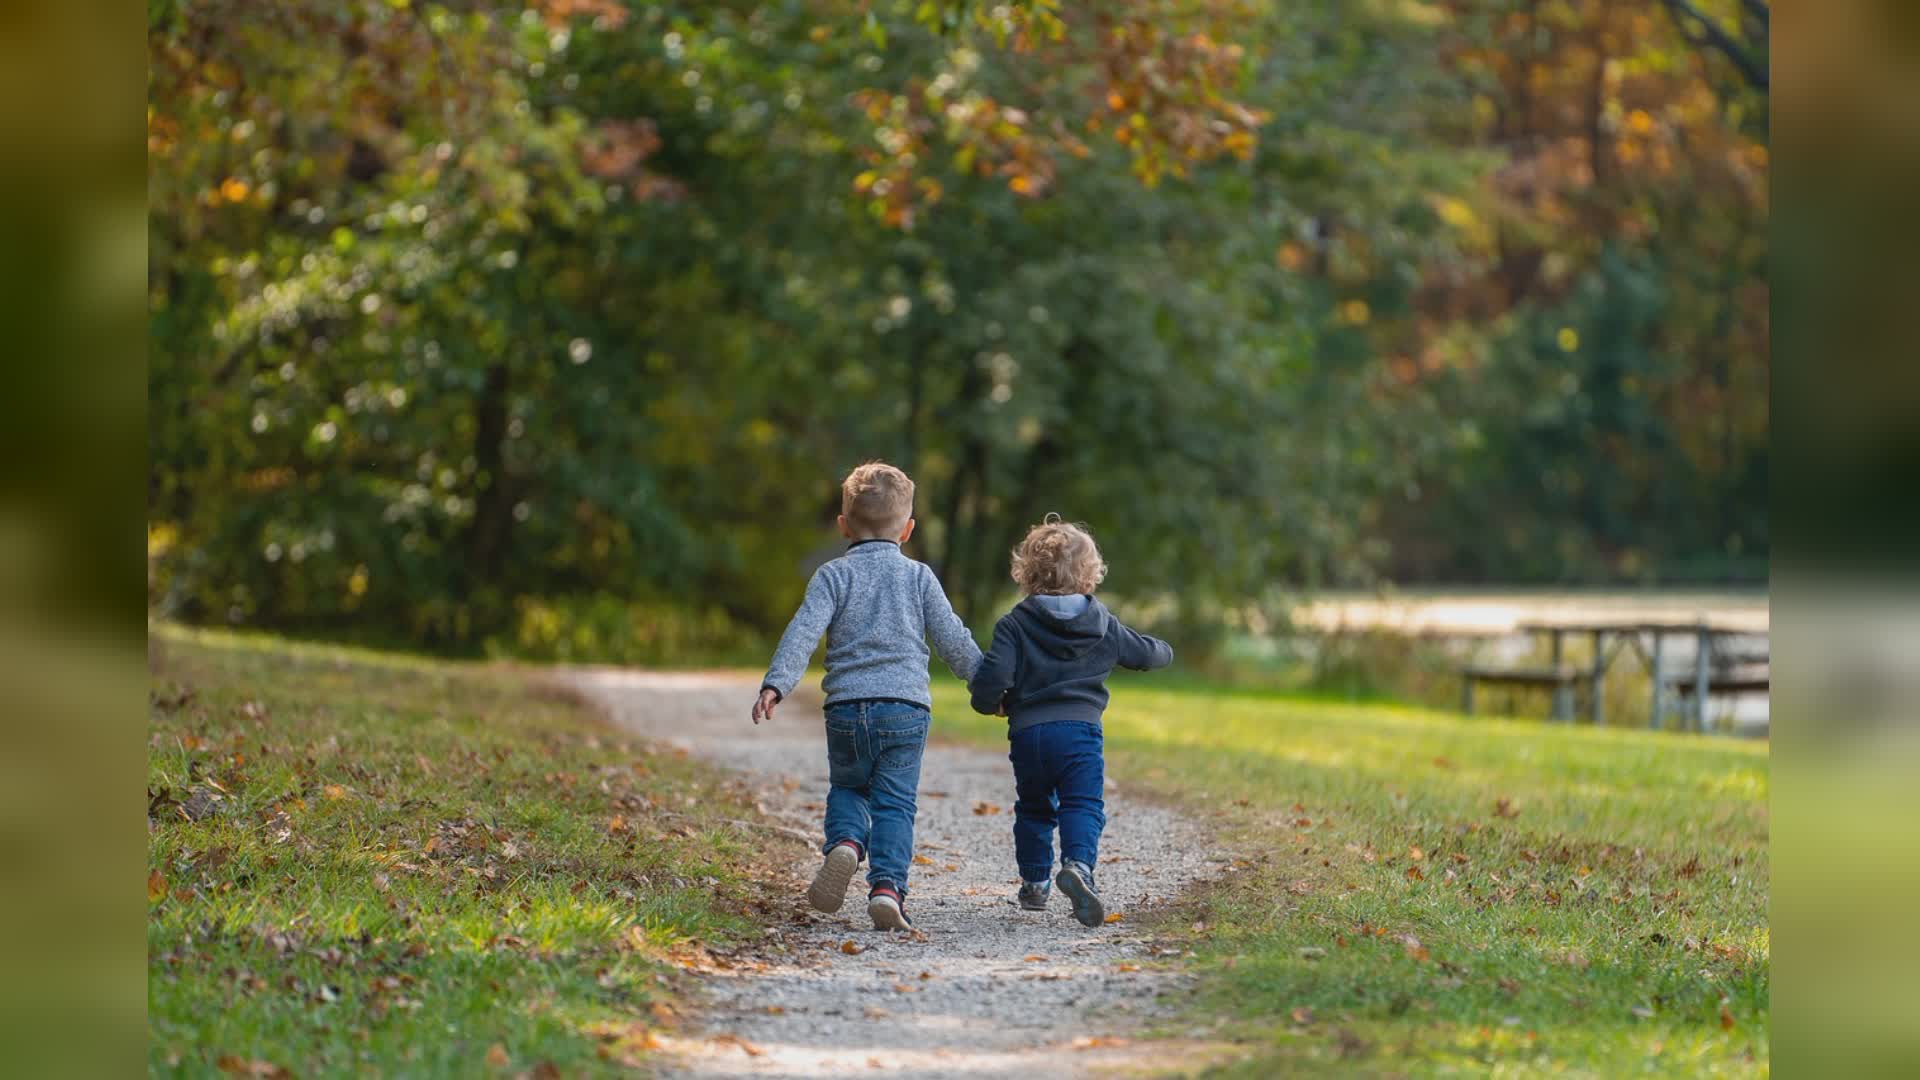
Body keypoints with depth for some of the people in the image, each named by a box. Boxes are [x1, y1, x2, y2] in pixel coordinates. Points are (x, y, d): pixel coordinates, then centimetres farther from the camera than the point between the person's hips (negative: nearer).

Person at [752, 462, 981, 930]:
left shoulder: (834, 575, 4)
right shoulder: (918, 577, 9)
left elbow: (803, 632, -9)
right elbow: (953, 640, 10)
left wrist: (776, 684, -16)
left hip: (847, 708, 0)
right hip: (907, 707, 0)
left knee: (846, 788, 20)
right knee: (895, 803, 1)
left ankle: (844, 843, -9)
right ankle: (887, 886, -16)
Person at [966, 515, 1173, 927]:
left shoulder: (1014, 624, -1)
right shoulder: (1102, 625, 7)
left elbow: (993, 674, -11)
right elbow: (1146, 652, 20)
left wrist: (988, 702, 11)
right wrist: (1164, 651, 44)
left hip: (1027, 732, 1)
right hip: (1081, 728, -1)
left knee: (1033, 808, 19)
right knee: (1083, 805, -5)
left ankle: (1034, 882, 25)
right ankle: (1078, 864, -32)